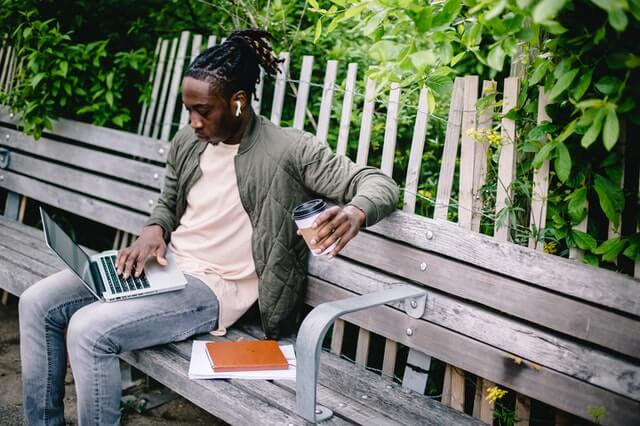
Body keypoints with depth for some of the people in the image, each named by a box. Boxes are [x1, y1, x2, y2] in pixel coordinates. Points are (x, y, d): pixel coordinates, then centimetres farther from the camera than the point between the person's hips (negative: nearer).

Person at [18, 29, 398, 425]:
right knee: (38, 303, -1)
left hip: (214, 286, -7)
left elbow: (379, 183, -16)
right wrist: (154, 230, -3)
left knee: (88, 330, -25)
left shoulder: (289, 151, -14)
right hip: (165, 262, 7)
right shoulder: (188, 140, 5)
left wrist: (355, 212, -40)